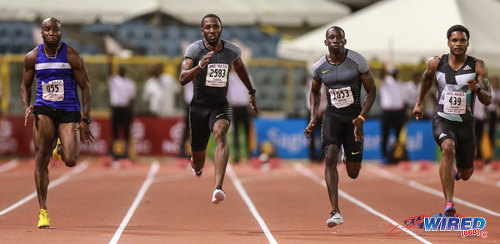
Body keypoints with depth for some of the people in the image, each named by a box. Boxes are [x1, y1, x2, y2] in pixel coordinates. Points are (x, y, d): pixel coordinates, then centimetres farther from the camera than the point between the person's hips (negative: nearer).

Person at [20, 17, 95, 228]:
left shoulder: (72, 57, -4)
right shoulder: (32, 57, 4)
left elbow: (85, 87, 0)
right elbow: (26, 86, 16)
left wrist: (86, 120, -6)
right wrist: (26, 107, -4)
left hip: (69, 111, -1)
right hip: (44, 109, 1)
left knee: (70, 161, -13)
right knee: (41, 160, -14)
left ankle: (63, 147, 27)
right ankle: (43, 211, -8)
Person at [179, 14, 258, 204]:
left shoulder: (232, 50, -3)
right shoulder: (194, 49, -13)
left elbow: (240, 67, 21)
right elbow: (182, 79, -25)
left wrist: (251, 92, 26)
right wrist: (200, 66, -42)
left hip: (220, 106, 1)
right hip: (199, 106, 0)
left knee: (220, 135, -32)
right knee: (198, 163, 9)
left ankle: (218, 188, -44)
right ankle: (197, 165, 51)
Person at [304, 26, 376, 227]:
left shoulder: (358, 61, -9)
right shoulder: (319, 67, -2)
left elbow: (371, 91, -4)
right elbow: (314, 92, 17)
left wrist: (361, 118, -17)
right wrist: (313, 119, 4)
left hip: (354, 116, -1)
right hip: (332, 116, 1)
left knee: (353, 173, 5)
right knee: (330, 157, -23)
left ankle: (349, 158, 46)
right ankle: (335, 213, -25)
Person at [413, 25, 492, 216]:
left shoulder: (477, 66, -9)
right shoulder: (437, 64, -5)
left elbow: (488, 100, -14)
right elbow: (427, 78, 20)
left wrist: (477, 89, -34)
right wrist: (419, 103, 26)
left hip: (466, 124, 1)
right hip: (443, 121, -1)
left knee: (465, 174, 14)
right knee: (448, 148, -34)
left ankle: (460, 170, 56)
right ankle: (449, 204, -37)